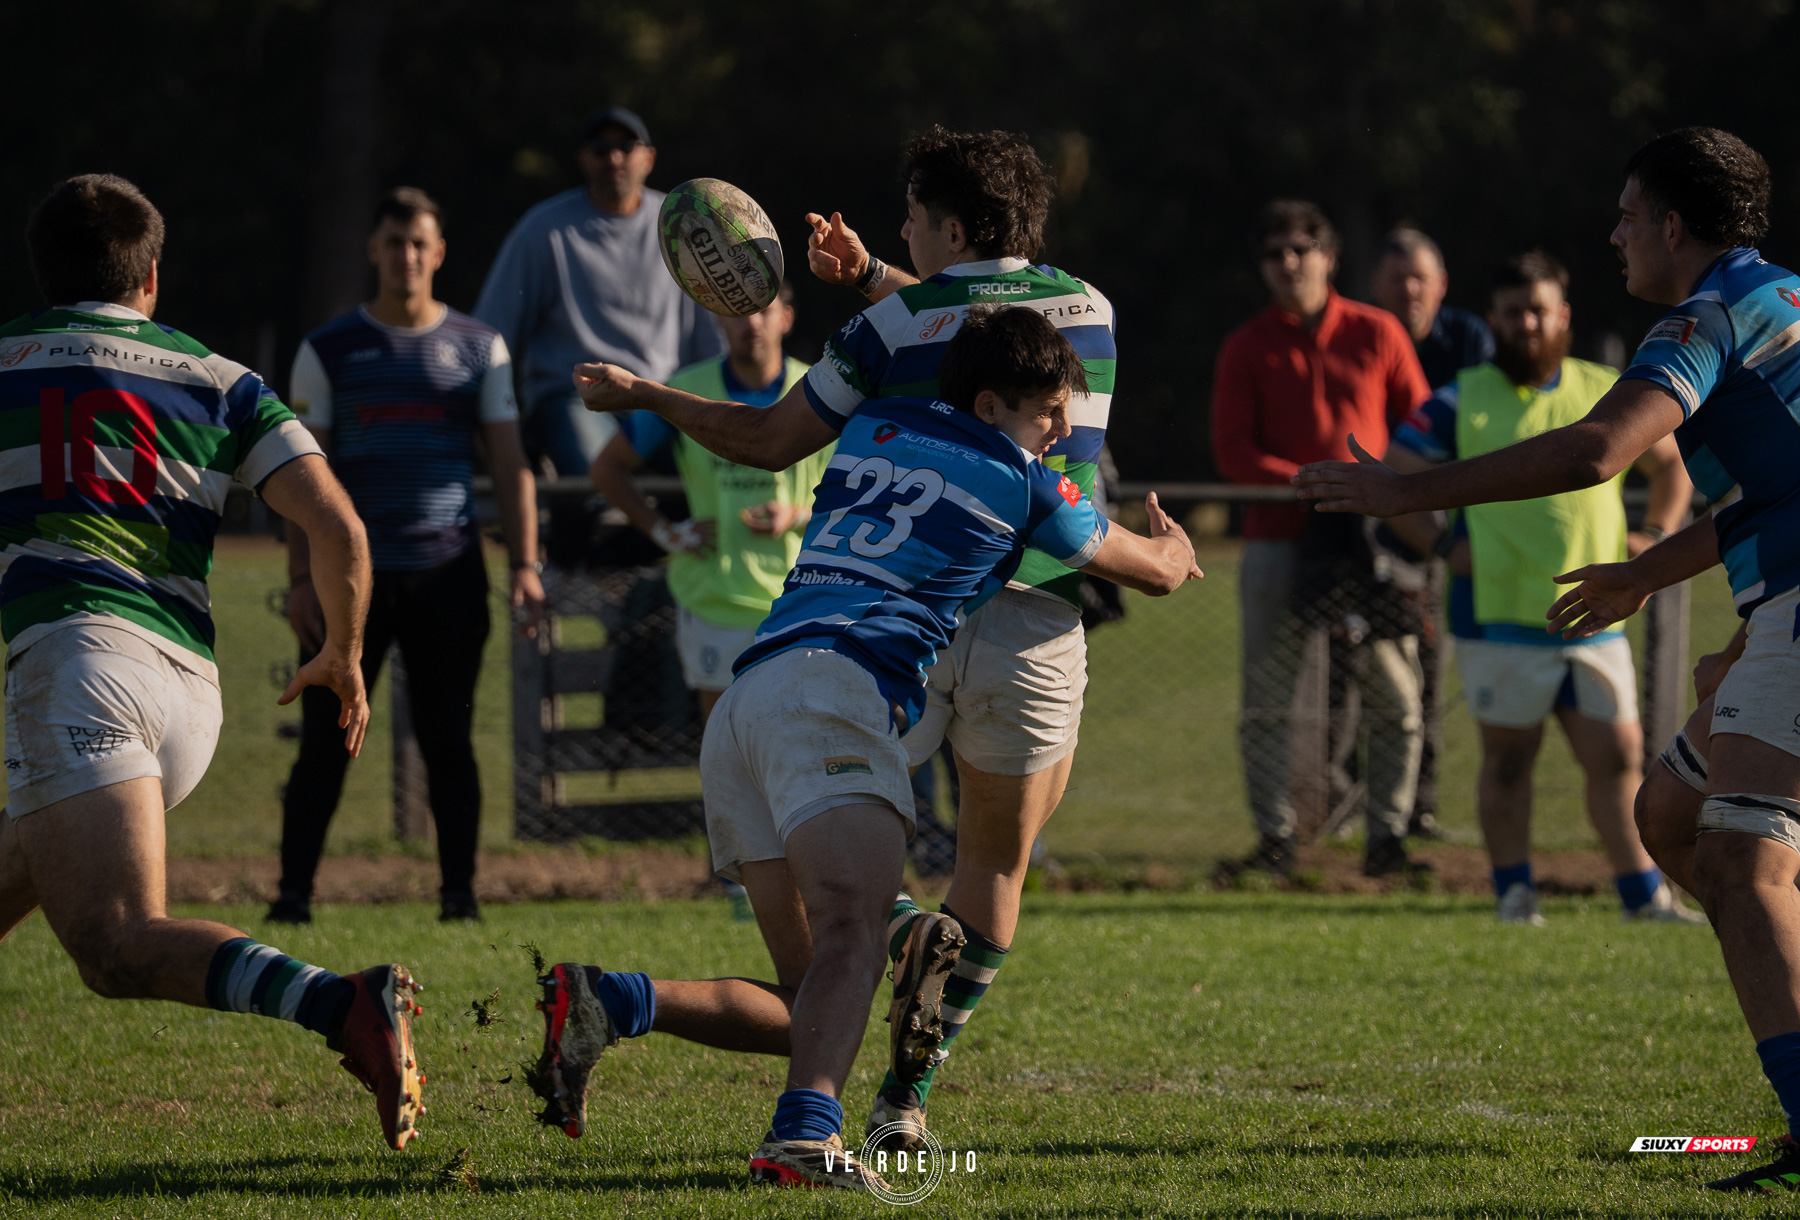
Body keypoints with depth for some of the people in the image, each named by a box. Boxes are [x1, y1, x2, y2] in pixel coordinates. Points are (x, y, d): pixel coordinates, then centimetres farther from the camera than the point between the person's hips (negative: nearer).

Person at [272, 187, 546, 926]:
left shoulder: (478, 348, 9)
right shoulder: (329, 350, 6)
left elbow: (509, 463, 10)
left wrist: (524, 565, 0)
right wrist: (301, 577, -3)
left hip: (448, 575, 1)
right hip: (354, 571, -1)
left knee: (448, 740, 2)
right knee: (325, 742, -2)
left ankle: (460, 894, 7)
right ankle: (293, 894, 1)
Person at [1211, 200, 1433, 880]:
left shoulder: (1377, 334, 7)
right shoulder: (1247, 350, 6)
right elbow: (1232, 453, -1)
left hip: (1374, 537, 0)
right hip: (1279, 537, 0)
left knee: (1395, 697, -3)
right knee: (1265, 702, -4)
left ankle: (1387, 835, 5)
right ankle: (1275, 837, 1)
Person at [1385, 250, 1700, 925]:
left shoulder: (1605, 394, 10)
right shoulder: (1460, 401, 2)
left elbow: (1672, 462, 24)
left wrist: (1656, 535, 9)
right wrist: (1444, 544, -7)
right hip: (1498, 616, -2)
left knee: (1618, 754, 0)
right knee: (1508, 756, 4)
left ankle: (1644, 893, 5)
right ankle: (1513, 891, 14)